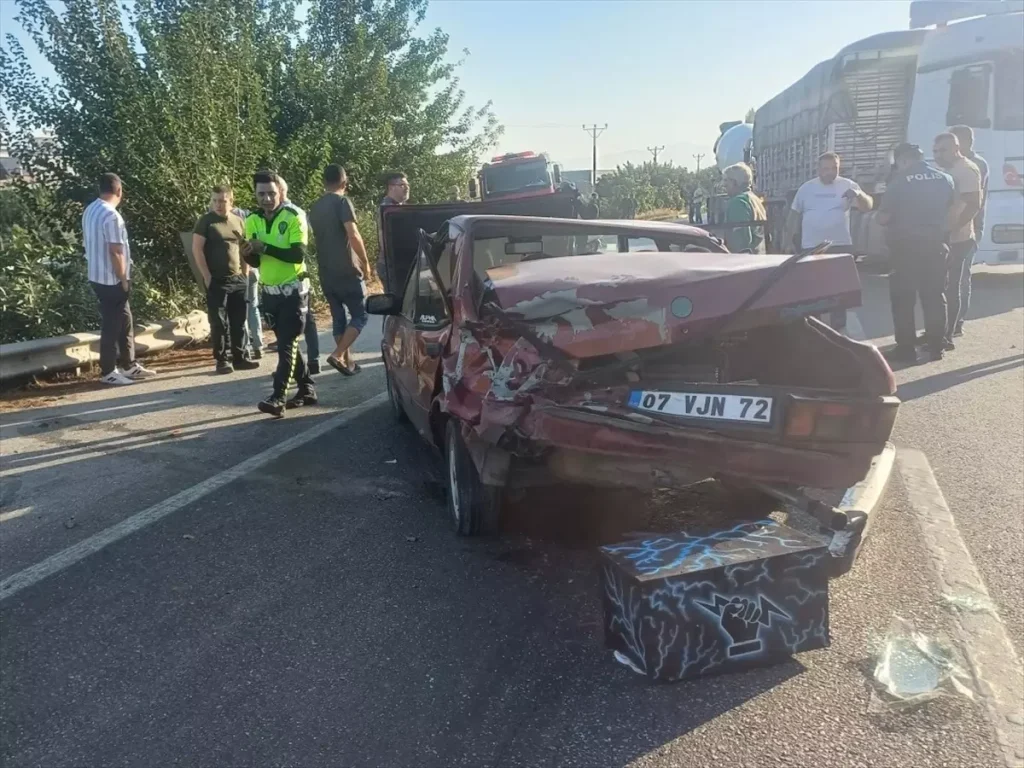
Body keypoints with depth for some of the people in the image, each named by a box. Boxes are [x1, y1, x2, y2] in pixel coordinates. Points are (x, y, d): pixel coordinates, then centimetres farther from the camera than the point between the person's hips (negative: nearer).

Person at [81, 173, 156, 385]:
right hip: (111, 279, -9)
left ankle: (128, 366, 23)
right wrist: (123, 279, -12)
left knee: (125, 322, 16)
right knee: (112, 325, 0)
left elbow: (89, 243, 16)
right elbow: (115, 251, -21)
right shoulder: (111, 215, -20)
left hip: (98, 276, 9)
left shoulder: (90, 210, 10)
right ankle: (108, 372, 8)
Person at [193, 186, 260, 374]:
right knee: (219, 322, -1)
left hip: (238, 280, 4)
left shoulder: (239, 222, 11)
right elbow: (197, 249, -7)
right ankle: (222, 360, 5)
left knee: (239, 321, 7)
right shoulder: (205, 221, -3)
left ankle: (239, 357, 14)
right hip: (216, 281, -4)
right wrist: (207, 276, -12)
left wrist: (245, 275, 10)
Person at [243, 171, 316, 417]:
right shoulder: (252, 221, 3)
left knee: (287, 344, -9)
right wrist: (248, 255, -17)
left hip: (293, 290, -6)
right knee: (287, 343, 12)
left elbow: (299, 254, -22)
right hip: (269, 292, 6)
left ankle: (278, 398, -12)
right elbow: (256, 262, 6)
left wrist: (265, 248, -27)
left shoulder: (294, 216, -13)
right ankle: (306, 389, 25)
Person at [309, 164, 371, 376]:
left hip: (326, 273, 7)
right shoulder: (342, 202, -10)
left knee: (338, 318, 14)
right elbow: (353, 235, -19)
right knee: (360, 315, 2)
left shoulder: (315, 208, 12)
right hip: (347, 271, -7)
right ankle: (338, 355, -11)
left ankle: (347, 360, 17)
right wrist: (365, 262, -10)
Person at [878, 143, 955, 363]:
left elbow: (883, 218, -8)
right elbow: (952, 213, 13)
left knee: (903, 298, 2)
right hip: (935, 244, 5)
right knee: (934, 296, 11)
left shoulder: (899, 181, -9)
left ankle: (906, 348, 2)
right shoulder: (945, 179, 7)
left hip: (906, 246, -5)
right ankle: (936, 346, 14)